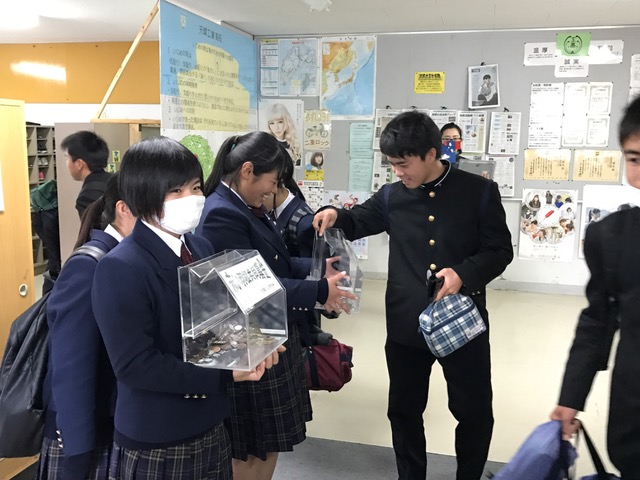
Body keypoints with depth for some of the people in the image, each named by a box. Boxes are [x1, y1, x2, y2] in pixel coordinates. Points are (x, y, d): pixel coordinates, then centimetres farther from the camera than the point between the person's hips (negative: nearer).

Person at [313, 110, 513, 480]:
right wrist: (336, 216, -8)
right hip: (406, 325, 2)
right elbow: (357, 223, 15)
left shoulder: (480, 192, -6)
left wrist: (464, 274, -22)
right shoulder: (392, 197, 2)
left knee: (474, 411, 13)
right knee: (404, 410, 15)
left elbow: (500, 251, -4)